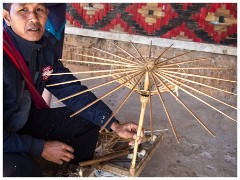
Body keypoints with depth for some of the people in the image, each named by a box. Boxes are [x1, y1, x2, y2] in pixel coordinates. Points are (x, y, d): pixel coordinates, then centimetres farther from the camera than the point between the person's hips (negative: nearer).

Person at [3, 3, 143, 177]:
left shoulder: (43, 47, -8)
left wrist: (114, 125, -15)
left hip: (27, 120, 7)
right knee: (21, 168, -35)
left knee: (88, 122, 3)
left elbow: (72, 91, -7)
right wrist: (40, 148, -21)